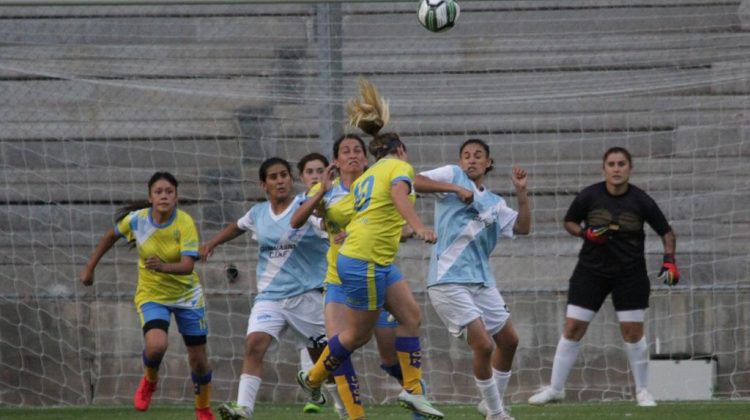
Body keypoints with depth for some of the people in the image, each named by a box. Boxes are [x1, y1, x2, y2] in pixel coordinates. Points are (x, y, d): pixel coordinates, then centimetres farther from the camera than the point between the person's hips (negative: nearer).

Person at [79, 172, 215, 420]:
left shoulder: (185, 223, -21)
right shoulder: (136, 219, -15)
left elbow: (187, 266, -31)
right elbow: (111, 236, 6)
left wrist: (164, 267, -50)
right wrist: (90, 268, 9)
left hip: (186, 294, 0)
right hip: (151, 295, 0)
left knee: (198, 360, 7)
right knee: (156, 345, -28)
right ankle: (149, 380, 7)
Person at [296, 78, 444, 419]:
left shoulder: (366, 177, 19)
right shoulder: (399, 166, -5)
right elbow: (399, 193, -27)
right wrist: (419, 227, -40)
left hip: (380, 262, 9)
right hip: (366, 262, -9)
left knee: (410, 315, 4)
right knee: (358, 334, 3)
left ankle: (412, 391, 2)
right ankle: (312, 379, 22)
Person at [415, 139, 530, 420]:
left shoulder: (495, 204, 18)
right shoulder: (453, 175, 3)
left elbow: (522, 227, 9)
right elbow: (415, 182, -9)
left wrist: (521, 192, 2)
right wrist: (454, 188, -17)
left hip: (481, 281, 7)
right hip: (449, 281, -7)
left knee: (508, 341, 13)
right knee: (483, 345, -14)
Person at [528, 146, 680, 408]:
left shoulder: (641, 201, -8)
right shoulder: (589, 196, -8)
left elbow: (666, 232, 2)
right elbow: (569, 222, 7)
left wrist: (669, 261, -11)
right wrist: (586, 233, -13)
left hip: (630, 273, -1)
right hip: (591, 270, 1)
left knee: (633, 332, -1)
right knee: (572, 328, -2)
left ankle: (642, 391, 14)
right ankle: (555, 388, 8)